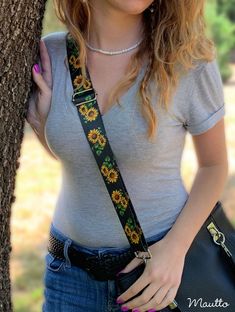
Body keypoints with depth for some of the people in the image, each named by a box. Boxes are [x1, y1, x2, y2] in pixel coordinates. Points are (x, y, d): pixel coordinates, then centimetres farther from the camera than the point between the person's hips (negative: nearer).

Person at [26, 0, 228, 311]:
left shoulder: (188, 60, -17)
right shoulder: (49, 54, -8)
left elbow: (214, 164, -3)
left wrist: (176, 249, -14)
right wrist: (44, 124, -11)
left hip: (160, 271, -2)